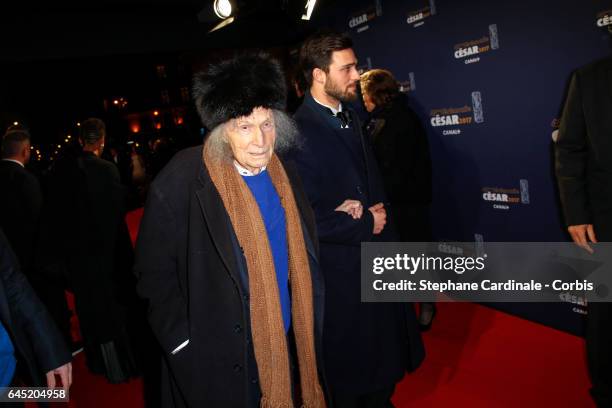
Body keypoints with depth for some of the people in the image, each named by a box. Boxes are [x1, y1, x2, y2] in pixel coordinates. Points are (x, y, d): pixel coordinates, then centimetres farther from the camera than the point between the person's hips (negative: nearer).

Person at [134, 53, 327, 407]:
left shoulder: (284, 176, -1)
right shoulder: (181, 183, -20)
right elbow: (154, 272, -11)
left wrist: (306, 330, 8)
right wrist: (186, 347, -11)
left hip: (289, 349, 5)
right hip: (221, 361, -5)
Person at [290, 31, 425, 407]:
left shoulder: (349, 117, 6)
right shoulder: (301, 133, -22)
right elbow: (310, 218, -23)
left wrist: (378, 209, 1)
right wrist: (367, 225, -15)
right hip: (343, 268, -8)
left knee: (383, 352, 25)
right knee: (351, 367, 14)